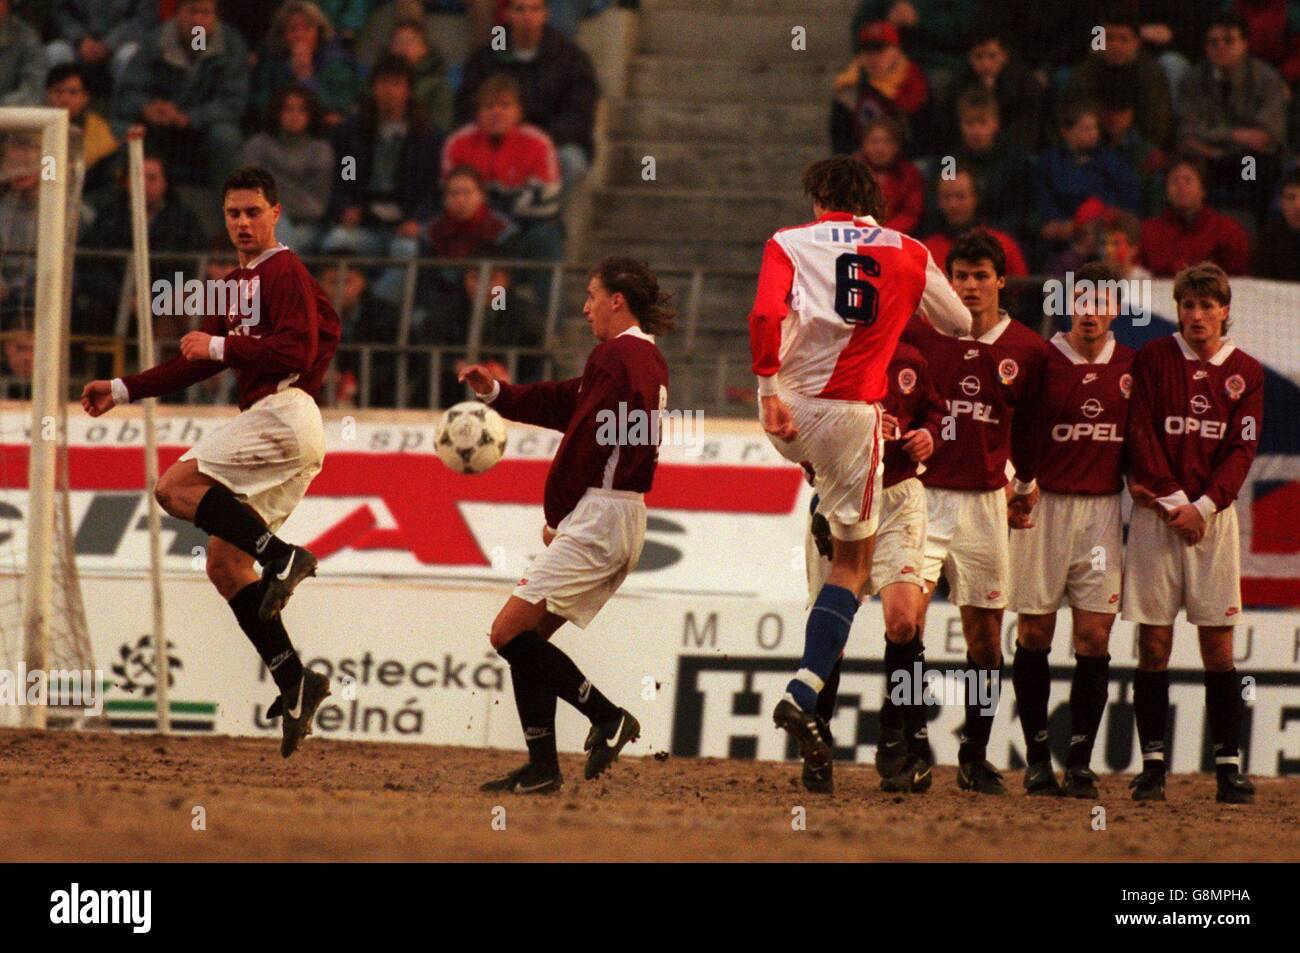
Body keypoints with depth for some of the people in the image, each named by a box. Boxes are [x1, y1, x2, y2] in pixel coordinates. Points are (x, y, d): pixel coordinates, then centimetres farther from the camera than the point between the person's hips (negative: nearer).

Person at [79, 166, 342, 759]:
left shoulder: (285, 273, -4)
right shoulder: (236, 283, 25)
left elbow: (298, 352, -17)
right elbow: (199, 362, 32)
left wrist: (221, 347, -15)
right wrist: (123, 390, 28)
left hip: (284, 413, -10)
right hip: (270, 426, 10)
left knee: (174, 487, -20)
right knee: (224, 564, 4)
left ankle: (281, 556, -28)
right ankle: (293, 682, -1)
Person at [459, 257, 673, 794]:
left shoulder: (617, 356, -12)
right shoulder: (647, 358, 20)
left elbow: (585, 440, -14)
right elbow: (566, 403, 23)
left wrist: (556, 514, -5)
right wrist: (496, 394, 19)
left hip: (598, 511, -10)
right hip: (626, 516, 10)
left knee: (509, 633, -12)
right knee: (529, 637, 11)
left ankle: (608, 718, -11)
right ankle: (541, 768, 8)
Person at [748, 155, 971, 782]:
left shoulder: (791, 243, 3)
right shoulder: (907, 254, 7)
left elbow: (765, 316, -14)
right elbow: (960, 325, 19)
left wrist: (769, 391, -15)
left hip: (787, 411, 1)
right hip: (851, 413, -1)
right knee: (853, 561, 5)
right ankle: (804, 693, -8)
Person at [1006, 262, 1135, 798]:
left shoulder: (1132, 367, 7)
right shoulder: (1039, 361, -2)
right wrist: (1017, 487, -10)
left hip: (1103, 508, 2)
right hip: (1044, 506, -2)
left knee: (1094, 634, -2)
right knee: (1034, 631, 0)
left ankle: (1080, 762, 2)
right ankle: (1037, 755, 9)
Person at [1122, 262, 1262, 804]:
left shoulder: (1245, 372, 7)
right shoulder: (1154, 359, 4)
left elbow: (1242, 450, 2)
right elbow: (1141, 435, -3)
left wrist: (1203, 505, -10)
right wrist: (1173, 500, -11)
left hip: (1213, 515, 1)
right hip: (1156, 513, -1)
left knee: (1218, 644, 0)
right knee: (1154, 642, -2)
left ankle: (1229, 765, 0)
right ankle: (1152, 765, 1)